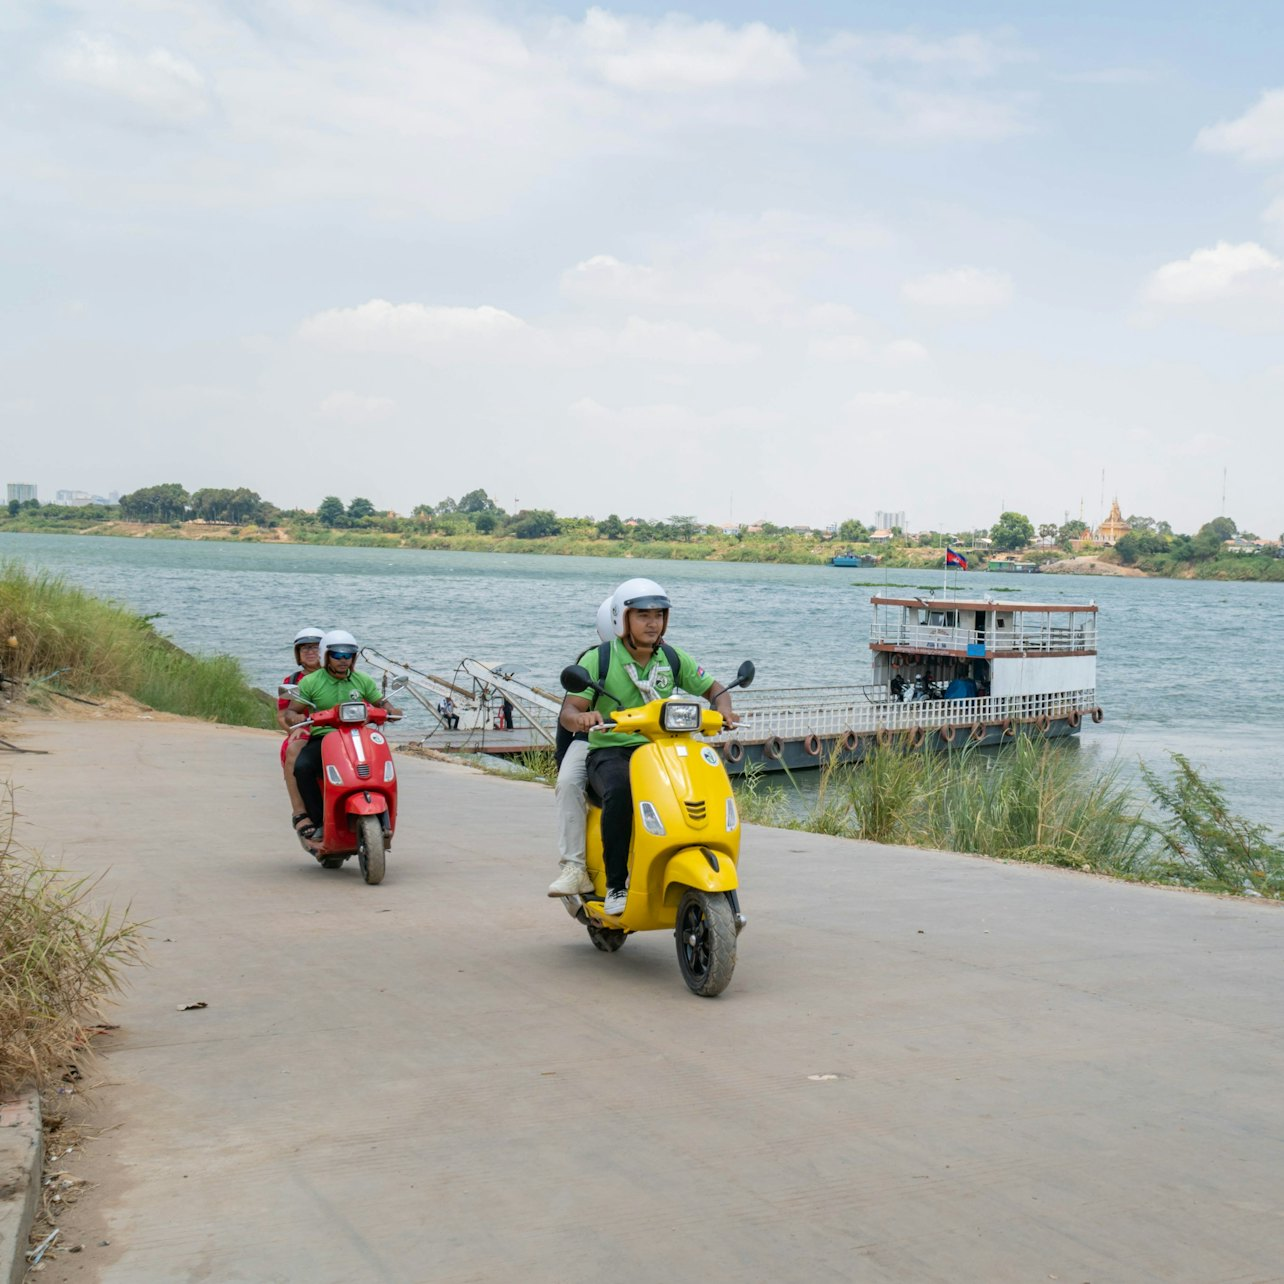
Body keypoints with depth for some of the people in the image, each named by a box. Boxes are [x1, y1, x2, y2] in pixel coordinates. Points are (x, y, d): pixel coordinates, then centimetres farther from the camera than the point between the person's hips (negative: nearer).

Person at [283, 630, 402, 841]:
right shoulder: (310, 682, 2)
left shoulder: (363, 680, 11)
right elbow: (290, 711, 1)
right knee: (302, 767, -33)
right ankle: (318, 821, -22)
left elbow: (380, 702, 17)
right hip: (321, 739, -2)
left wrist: (391, 709, -7)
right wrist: (295, 717, -23)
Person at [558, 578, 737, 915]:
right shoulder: (597, 660, 0)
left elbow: (713, 688, 19)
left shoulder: (674, 659, 11)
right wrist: (580, 717, -33)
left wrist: (723, 709, -6)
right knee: (620, 793, -37)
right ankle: (616, 885, -24)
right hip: (610, 752, -3)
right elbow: (568, 712, -7)